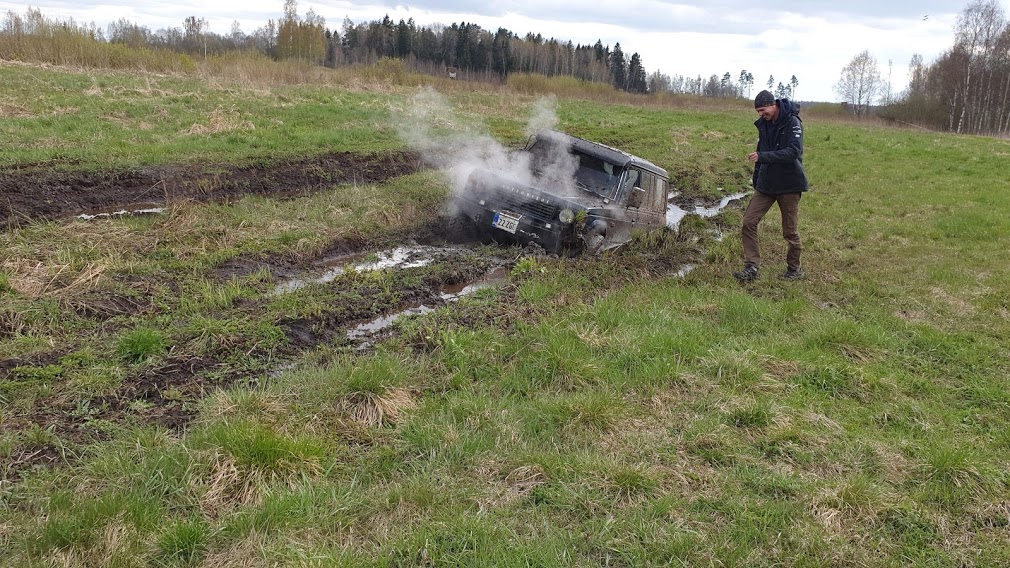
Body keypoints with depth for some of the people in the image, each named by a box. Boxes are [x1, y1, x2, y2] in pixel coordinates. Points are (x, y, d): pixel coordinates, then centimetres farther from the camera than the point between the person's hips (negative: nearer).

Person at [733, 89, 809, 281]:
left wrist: (762, 157, -32)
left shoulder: (792, 122, -14)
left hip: (789, 185, -6)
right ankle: (751, 267, -1)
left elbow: (793, 152, -26)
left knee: (790, 230, 5)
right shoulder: (763, 124, 6)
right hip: (766, 184, 6)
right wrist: (756, 179, 14)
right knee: (749, 222, -6)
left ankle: (794, 269, 23)